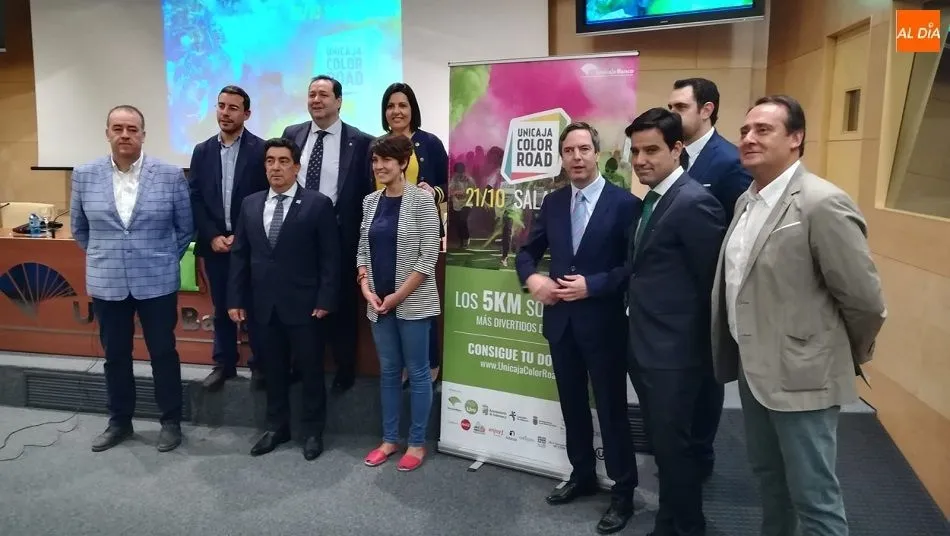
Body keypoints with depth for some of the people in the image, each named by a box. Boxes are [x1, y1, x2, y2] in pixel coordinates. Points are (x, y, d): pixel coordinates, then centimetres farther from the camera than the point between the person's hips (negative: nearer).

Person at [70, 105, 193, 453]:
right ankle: (119, 421, 30)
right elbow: (79, 228, 13)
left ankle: (171, 421, 22)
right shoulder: (84, 176, 0)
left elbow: (186, 228, 3)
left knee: (163, 353, 7)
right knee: (115, 355, 14)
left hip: (157, 283, -2)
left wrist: (165, 260, 4)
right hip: (106, 283, 3)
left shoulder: (171, 176, -7)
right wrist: (104, 257, 12)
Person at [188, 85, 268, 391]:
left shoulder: (261, 150, -5)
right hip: (215, 244, 4)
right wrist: (213, 237, -7)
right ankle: (224, 364, 26)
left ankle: (260, 364, 21)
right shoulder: (202, 151, 7)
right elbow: (195, 199, 5)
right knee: (221, 308, 13)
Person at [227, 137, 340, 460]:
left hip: (305, 305, -4)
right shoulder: (250, 204, 9)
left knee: (310, 370, 8)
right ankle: (277, 427, 30)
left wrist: (325, 301, -12)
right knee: (273, 370, 15)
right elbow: (239, 255, 9)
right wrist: (236, 299, 3)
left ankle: (313, 431, 23)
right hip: (264, 306, 4)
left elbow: (330, 258, -8)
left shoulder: (318, 204, -5)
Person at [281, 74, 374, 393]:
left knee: (341, 306, 9)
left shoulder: (360, 142, -6)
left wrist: (362, 238, -8)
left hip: (340, 237, -3)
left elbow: (368, 192, -5)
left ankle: (344, 371, 26)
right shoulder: (292, 134, 6)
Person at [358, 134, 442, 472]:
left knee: (417, 372, 5)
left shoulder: (421, 200, -10)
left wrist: (398, 296, -14)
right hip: (378, 302, 5)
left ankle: (417, 443, 20)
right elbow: (363, 248, 12)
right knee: (388, 370, 14)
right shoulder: (370, 201, 8)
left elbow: (429, 256, -13)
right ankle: (389, 439, 28)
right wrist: (366, 286, -4)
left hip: (413, 302, -5)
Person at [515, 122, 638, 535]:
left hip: (603, 323, -5)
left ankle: (623, 491, 23)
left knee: (611, 409, 6)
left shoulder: (624, 203, -10)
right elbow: (527, 252, 12)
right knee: (572, 404, 18)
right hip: (561, 320, 5)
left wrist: (592, 285, -20)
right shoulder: (553, 202, 7)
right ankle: (583, 475, 37)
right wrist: (533, 278, -8)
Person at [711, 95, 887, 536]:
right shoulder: (747, 201, 7)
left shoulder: (823, 203, -19)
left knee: (812, 496, 5)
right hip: (752, 366, 8)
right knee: (768, 475, 23)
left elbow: (865, 299, -15)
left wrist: (849, 357, 0)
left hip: (800, 373, -8)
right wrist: (741, 354, 15)